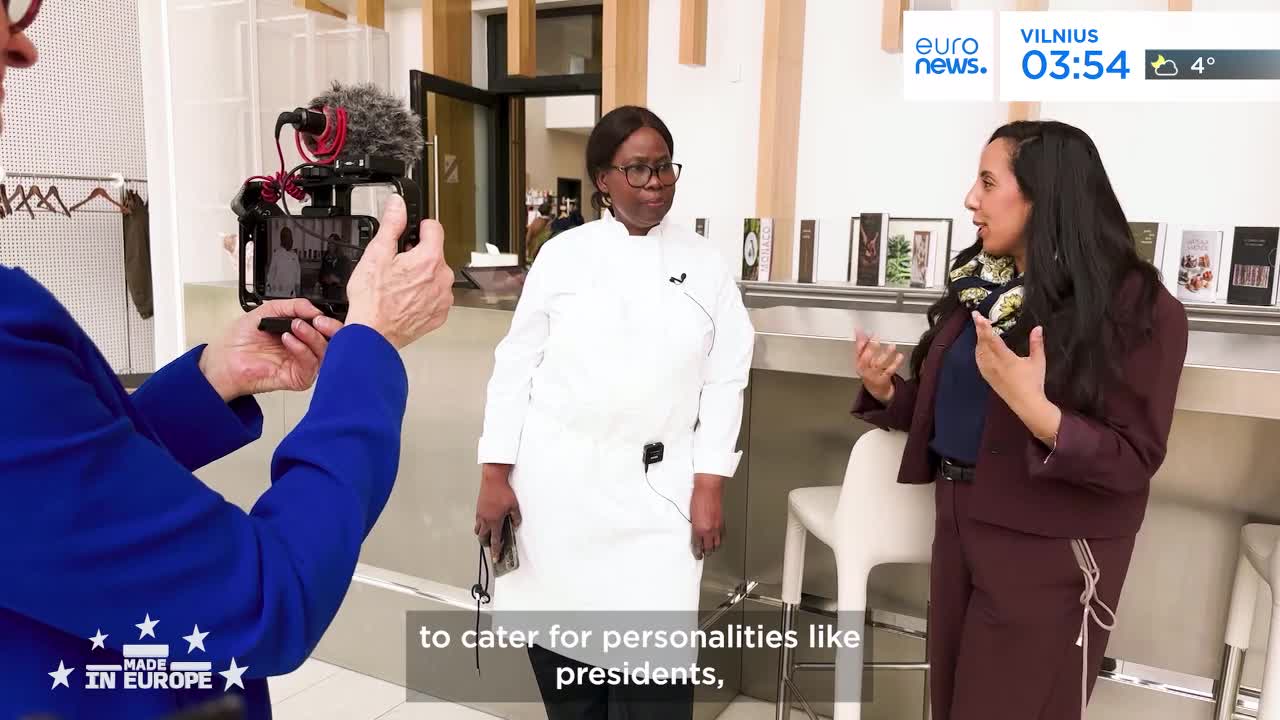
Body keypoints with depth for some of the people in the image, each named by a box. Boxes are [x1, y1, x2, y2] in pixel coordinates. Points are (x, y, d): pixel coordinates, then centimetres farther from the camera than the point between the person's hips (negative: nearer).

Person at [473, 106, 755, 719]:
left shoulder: (705, 265, 3)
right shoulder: (562, 254, 2)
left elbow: (726, 379, 2)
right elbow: (516, 364, 3)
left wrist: (709, 486, -4)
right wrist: (495, 474, -1)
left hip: (655, 490, 0)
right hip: (556, 481, 1)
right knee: (558, 639, 12)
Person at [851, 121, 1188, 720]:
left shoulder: (1138, 306, -15)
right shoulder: (980, 285, 4)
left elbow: (1134, 461, -17)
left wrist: (1036, 409, -33)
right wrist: (886, 391, -9)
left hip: (1049, 555, -6)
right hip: (957, 524, 6)